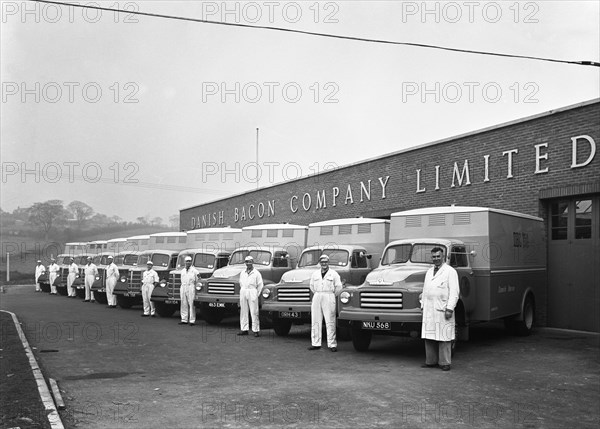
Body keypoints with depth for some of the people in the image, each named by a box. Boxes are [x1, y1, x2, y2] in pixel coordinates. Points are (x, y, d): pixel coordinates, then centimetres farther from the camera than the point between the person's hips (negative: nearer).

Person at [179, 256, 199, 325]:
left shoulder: (194, 270, 2)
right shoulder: (183, 270, 19)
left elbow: (197, 280, 0)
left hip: (191, 288, -6)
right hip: (183, 288, 6)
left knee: (191, 304, -7)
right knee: (184, 305, 6)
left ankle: (192, 321, -6)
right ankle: (184, 320, 11)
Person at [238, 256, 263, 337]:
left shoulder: (256, 273, -1)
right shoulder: (242, 273, 13)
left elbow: (260, 285, -1)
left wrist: (256, 295, -3)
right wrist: (242, 292, 13)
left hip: (252, 292, -5)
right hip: (243, 293, 5)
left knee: (254, 312, -5)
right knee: (243, 312, 6)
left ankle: (256, 330, -3)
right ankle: (244, 329, 11)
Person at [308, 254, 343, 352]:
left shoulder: (334, 274, 1)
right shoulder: (315, 274, 12)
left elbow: (338, 287, 2)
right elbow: (312, 286, 23)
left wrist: (332, 296, 9)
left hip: (329, 299, -4)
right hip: (316, 299, 4)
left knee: (330, 322, -6)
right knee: (315, 321, 3)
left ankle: (332, 344, -3)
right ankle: (315, 343, 8)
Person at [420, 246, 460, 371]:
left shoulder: (450, 271, -3)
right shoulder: (429, 272, 17)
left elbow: (454, 292, -9)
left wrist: (450, 309, -16)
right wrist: (423, 306, 14)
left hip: (442, 310, -6)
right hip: (429, 310, 6)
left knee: (443, 337, -3)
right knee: (429, 336, 7)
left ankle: (444, 363, 4)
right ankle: (431, 361, 15)